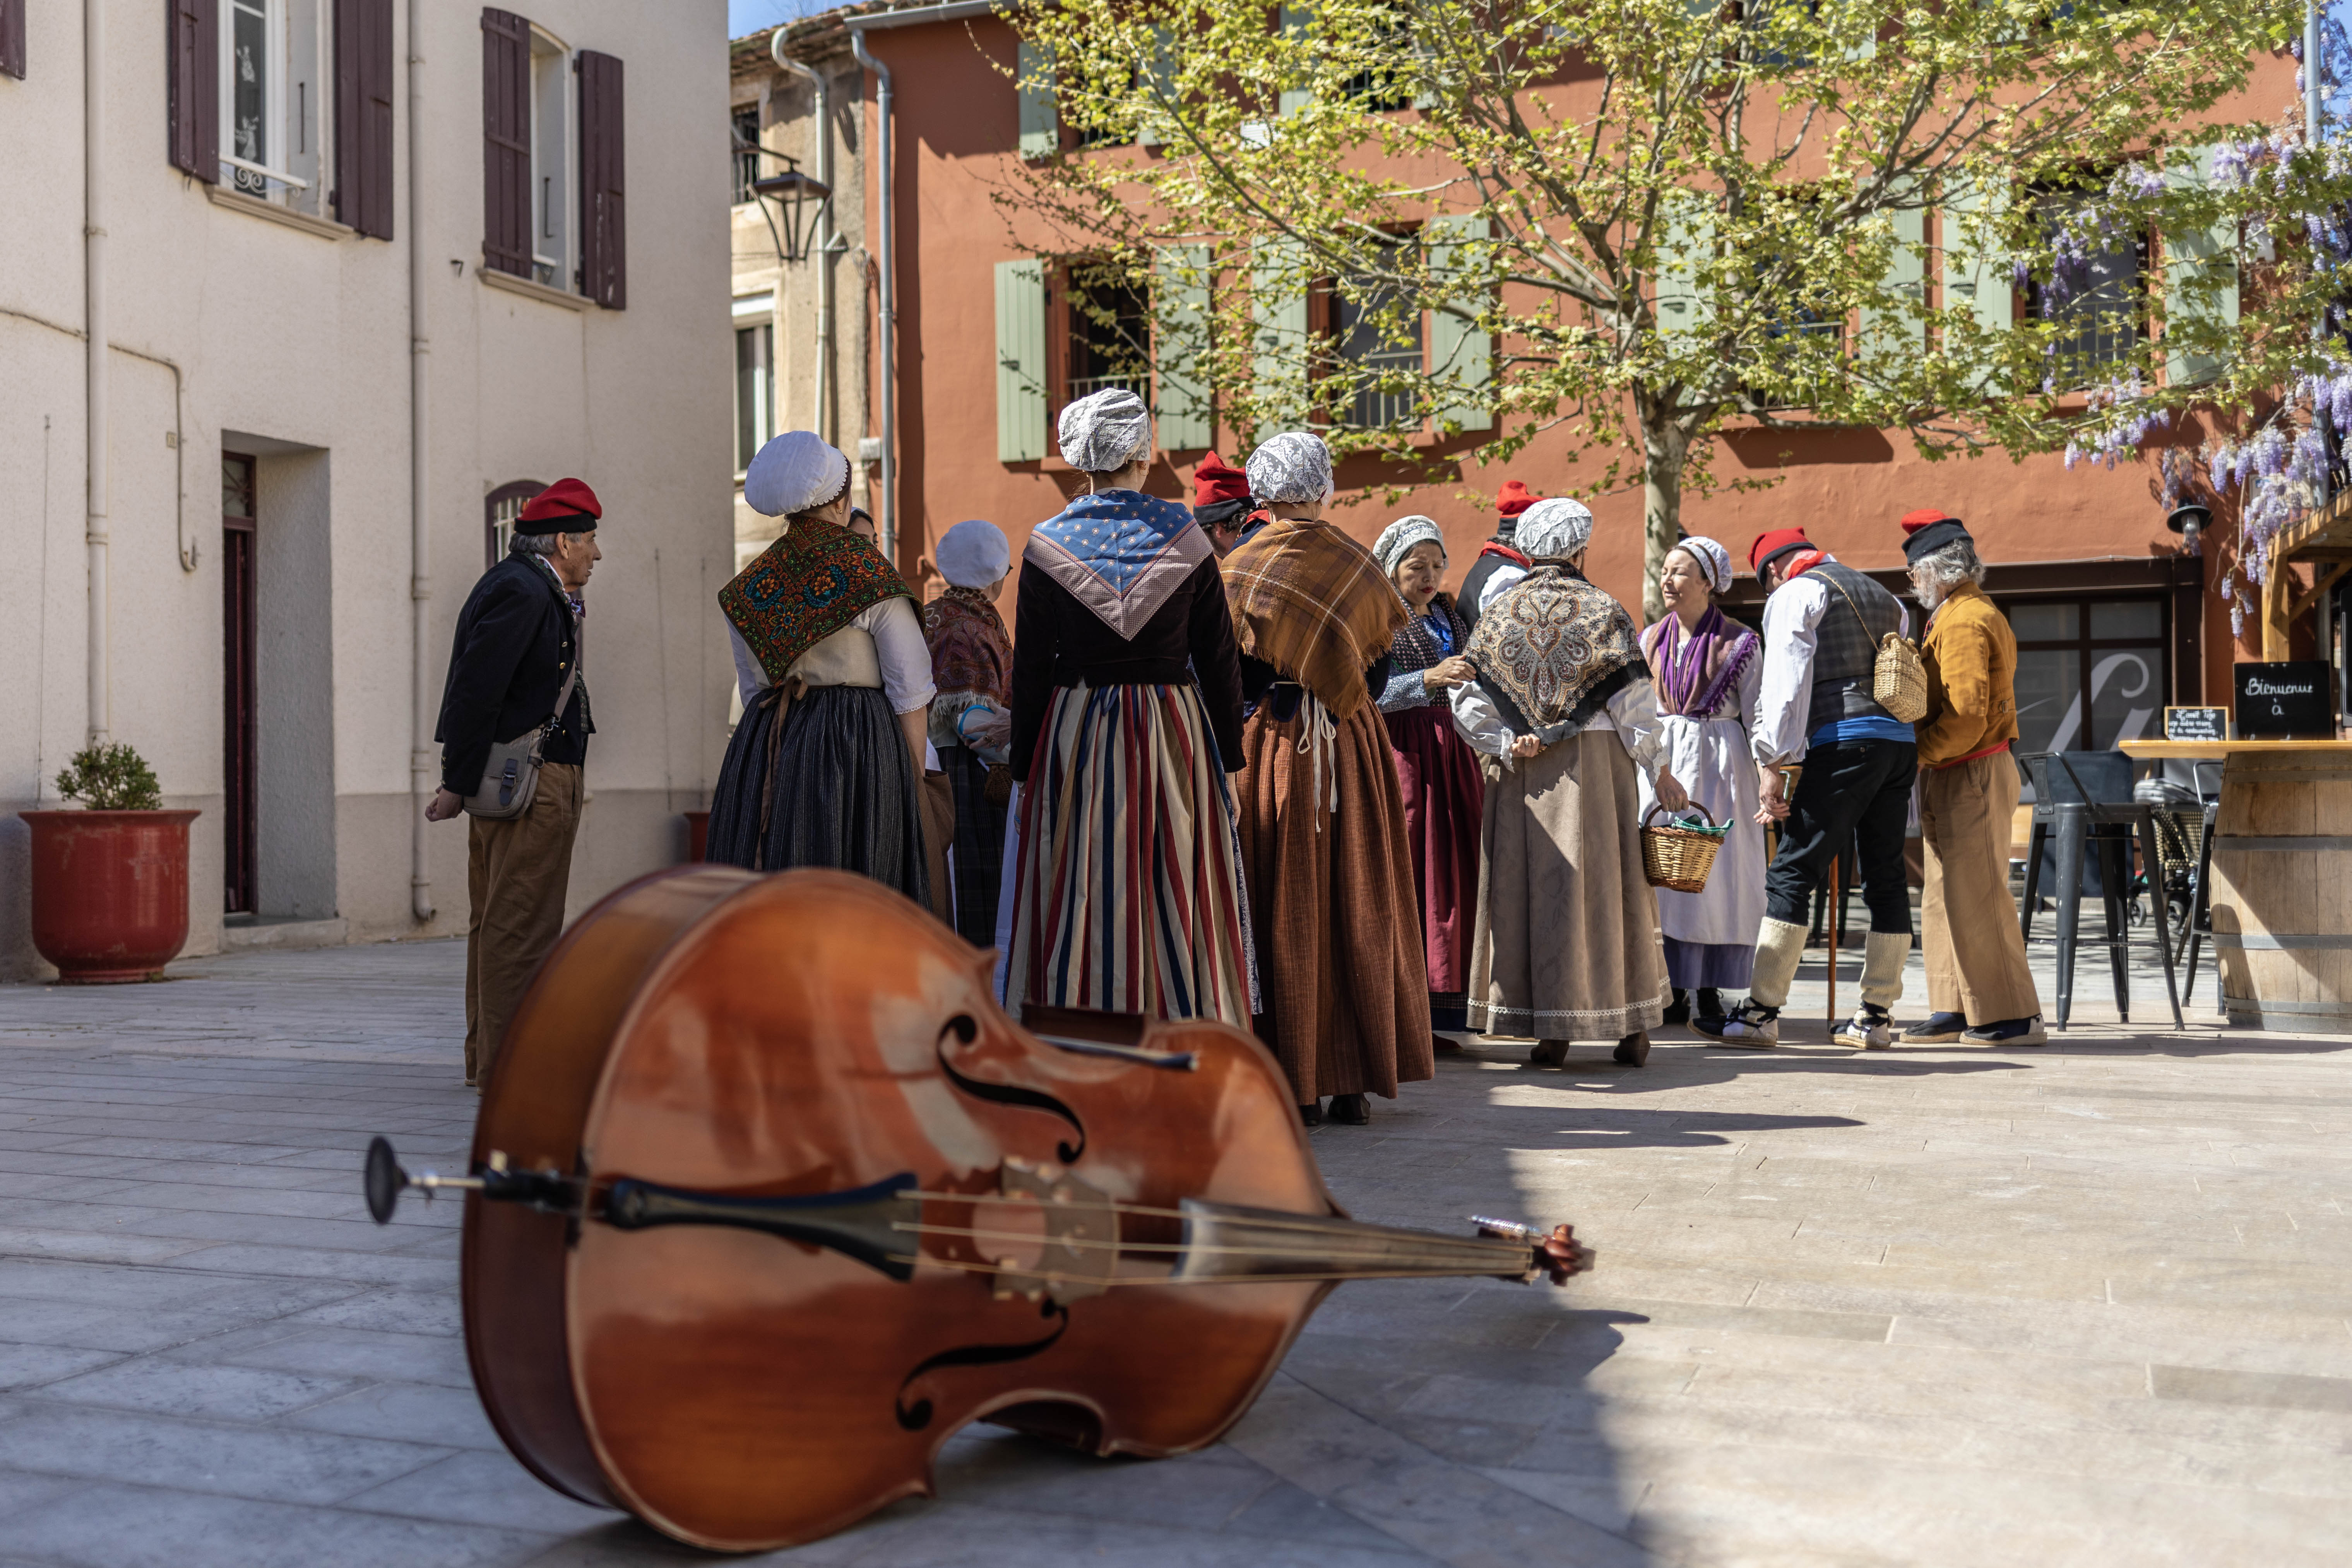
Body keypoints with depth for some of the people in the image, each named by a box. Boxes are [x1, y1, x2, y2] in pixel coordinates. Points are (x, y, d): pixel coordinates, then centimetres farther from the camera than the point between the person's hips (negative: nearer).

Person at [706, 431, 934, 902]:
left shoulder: (750, 584, 9)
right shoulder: (871, 577, -6)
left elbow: (753, 689, 13)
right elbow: (911, 694, -5)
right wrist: (915, 786, 2)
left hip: (763, 753, 5)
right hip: (860, 748, -5)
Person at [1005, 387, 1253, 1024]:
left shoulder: (1048, 546, -2)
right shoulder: (1185, 539, 0)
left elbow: (1029, 670, 0)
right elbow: (1219, 659, 1)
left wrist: (1025, 769, 6)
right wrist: (1227, 756, 8)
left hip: (1077, 735, 0)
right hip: (1175, 730, 0)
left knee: (1083, 902, 4)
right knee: (1176, 899, 7)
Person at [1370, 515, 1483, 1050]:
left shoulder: (1448, 614, 18)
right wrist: (1429, 678, -23)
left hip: (1451, 752, 7)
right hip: (1399, 752, -7)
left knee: (1451, 874, 3)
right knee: (1404, 875, -9)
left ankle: (1432, 1014, 8)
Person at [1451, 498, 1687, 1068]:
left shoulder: (1497, 615, 3)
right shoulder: (1605, 612, -3)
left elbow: (1469, 704, -4)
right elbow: (1634, 703, -5)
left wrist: (1507, 743, -3)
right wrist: (1659, 771, 2)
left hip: (1523, 775, 1)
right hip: (1598, 763, -1)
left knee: (1532, 888, 5)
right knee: (1606, 886, 7)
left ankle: (1549, 1033, 4)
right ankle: (1630, 1028, 14)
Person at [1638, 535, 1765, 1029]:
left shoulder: (1740, 643, -1)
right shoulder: (1652, 640, 11)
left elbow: (1756, 715, -1)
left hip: (1718, 764, -3)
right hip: (1661, 762, 3)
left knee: (1715, 874, -3)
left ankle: (1710, 991, 5)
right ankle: (1675, 992, 5)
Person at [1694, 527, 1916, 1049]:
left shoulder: (1794, 595, 4)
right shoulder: (1883, 597, 27)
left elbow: (1785, 683, -6)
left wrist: (1772, 764, -9)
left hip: (1843, 742, -7)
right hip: (1901, 742, 7)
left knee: (1792, 874, -7)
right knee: (1886, 877, 8)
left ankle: (1761, 1014, -8)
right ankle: (1876, 1016, 11)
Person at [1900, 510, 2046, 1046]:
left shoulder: (1965, 621, -16)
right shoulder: (1962, 615, 19)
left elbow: (1966, 716, -24)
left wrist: (1915, 754, -17)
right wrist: (1923, 756, 10)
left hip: (1972, 777, -11)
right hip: (1956, 779, 11)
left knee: (1976, 898, -7)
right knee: (1945, 897, 12)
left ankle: (2014, 1018, -1)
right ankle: (1954, 1010, 17)